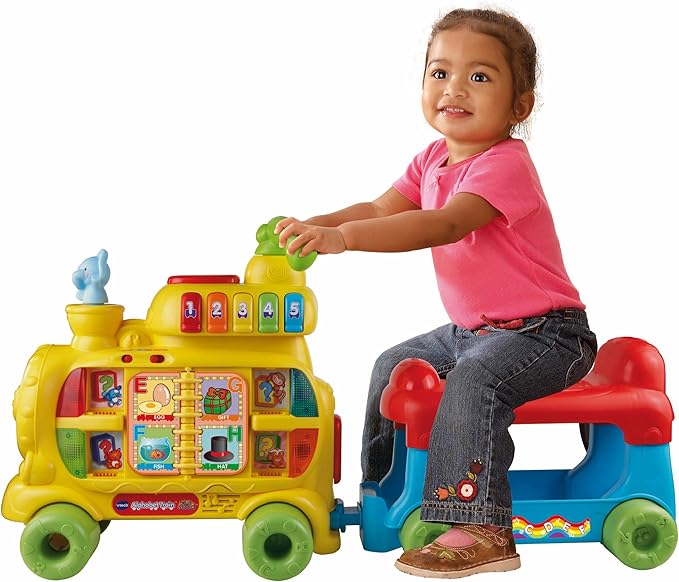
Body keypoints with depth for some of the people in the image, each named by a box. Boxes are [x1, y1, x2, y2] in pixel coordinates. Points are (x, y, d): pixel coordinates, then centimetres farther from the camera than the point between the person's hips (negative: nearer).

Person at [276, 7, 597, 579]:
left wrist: (345, 237, -47)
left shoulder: (505, 164, -23)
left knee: (473, 378, -32)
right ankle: (382, 486, 31)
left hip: (544, 332, -9)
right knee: (395, 365, 15)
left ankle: (478, 526, -29)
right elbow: (379, 209, 2)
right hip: (471, 328, 9)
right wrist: (315, 225, -18)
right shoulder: (433, 160, 6)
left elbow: (446, 225, -38)